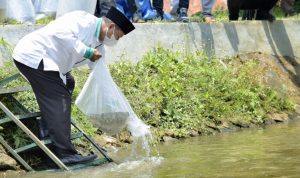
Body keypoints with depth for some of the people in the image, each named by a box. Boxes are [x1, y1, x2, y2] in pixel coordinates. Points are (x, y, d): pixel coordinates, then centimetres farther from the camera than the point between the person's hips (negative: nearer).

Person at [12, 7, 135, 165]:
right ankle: (66, 154, -16)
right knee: (59, 100, -14)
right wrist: (86, 52, -21)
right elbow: (61, 32, -29)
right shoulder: (85, 21, -12)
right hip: (32, 55, -11)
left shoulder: (98, 46, 15)